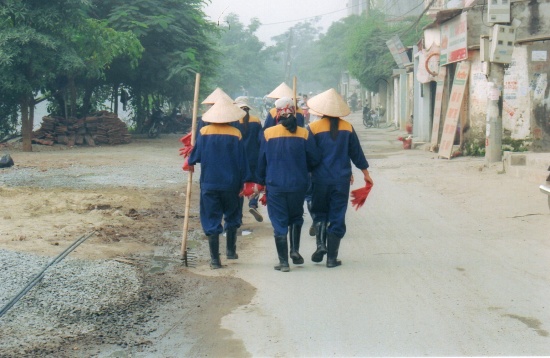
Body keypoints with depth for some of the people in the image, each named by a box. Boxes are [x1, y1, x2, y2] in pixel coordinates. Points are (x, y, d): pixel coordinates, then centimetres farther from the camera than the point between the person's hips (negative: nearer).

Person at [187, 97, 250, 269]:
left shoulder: (204, 132, -5)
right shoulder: (236, 134, -5)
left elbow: (194, 157, 0)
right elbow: (242, 161, -2)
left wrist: (189, 161, 22)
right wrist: (244, 181, 6)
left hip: (209, 184, 0)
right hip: (230, 184, 0)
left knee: (211, 220, 4)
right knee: (232, 217, 20)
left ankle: (215, 259, 3)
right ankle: (231, 250, 24)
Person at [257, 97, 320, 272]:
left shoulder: (268, 133, -5)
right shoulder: (304, 134, -4)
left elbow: (261, 161, 1)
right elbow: (314, 160, 0)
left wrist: (262, 181, 15)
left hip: (275, 185, -1)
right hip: (298, 185, 1)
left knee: (279, 222, 5)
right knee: (296, 217, 23)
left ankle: (283, 262, 4)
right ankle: (295, 250, 8)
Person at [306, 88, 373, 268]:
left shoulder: (313, 128, -7)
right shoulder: (347, 127, 0)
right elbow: (356, 152, 7)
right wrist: (365, 173, 18)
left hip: (320, 179, -1)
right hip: (342, 179, 1)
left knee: (320, 213, 18)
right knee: (337, 217, 6)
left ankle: (321, 244, -3)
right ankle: (332, 258, 5)